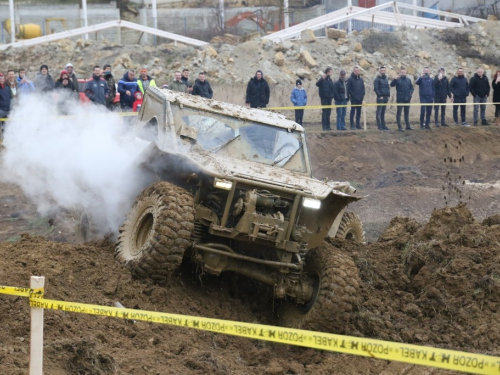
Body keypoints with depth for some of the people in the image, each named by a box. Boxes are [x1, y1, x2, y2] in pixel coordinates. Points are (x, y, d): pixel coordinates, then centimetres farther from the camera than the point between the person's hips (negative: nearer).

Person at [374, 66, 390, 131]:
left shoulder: (386, 78, 16)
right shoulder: (377, 79, -6)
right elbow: (376, 88, -11)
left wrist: (388, 95, 11)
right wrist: (380, 95, -15)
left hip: (386, 97, 7)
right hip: (380, 98, -7)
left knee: (383, 112, 11)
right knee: (379, 112, -6)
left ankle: (383, 125, 14)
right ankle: (379, 126, -7)